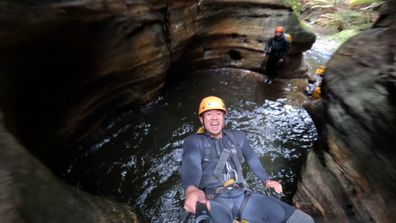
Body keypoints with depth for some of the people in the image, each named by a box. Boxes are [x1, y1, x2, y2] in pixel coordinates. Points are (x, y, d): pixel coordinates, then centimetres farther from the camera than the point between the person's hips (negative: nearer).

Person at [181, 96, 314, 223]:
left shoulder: (237, 136, 18)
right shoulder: (193, 141, 2)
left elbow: (252, 158, 30)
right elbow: (191, 164, -18)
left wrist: (266, 180, 20)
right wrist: (191, 189, -38)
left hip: (243, 195, 5)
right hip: (214, 200, -4)